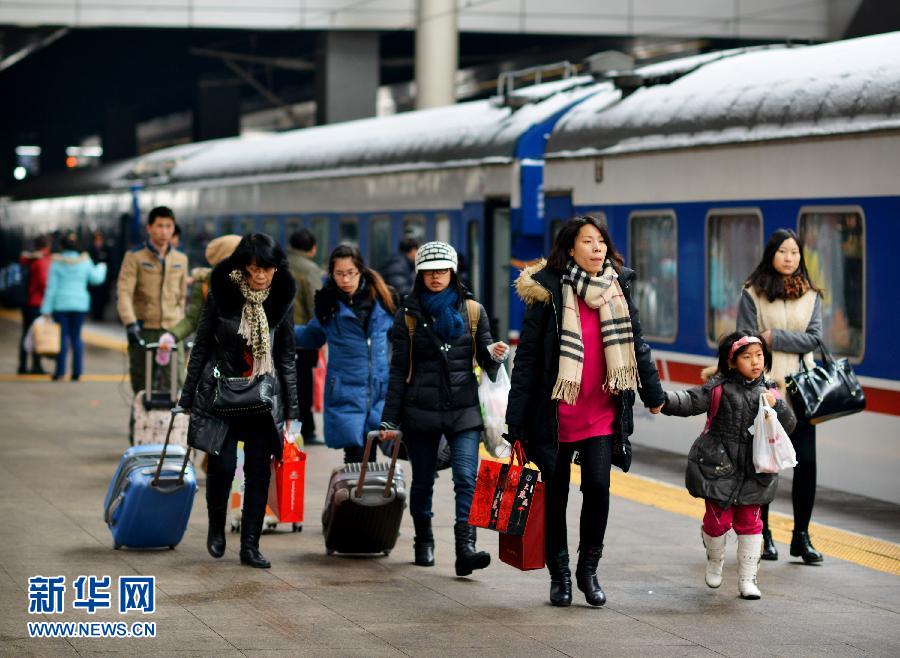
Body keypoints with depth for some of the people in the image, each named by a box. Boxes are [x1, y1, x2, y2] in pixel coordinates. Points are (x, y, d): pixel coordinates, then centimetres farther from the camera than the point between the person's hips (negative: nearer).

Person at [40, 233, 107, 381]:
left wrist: (46, 308, -5)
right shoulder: (84, 262, 0)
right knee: (76, 336, 7)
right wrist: (101, 268, 32)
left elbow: (51, 287, -7)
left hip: (61, 303, -2)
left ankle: (60, 370, -2)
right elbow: (96, 279, 11)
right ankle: (77, 372, 4)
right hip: (80, 302, 2)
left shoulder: (57, 263, -7)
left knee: (62, 335, 0)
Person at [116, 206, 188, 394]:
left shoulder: (181, 259, 13)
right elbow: (124, 292, -10)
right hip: (144, 331, -3)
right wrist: (130, 324, -22)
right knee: (142, 386, 0)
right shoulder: (134, 257, -1)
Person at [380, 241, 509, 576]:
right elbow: (398, 370, 4)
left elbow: (484, 358, 11)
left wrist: (495, 354, -14)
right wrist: (390, 419, 0)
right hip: (421, 410, 0)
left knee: (467, 479, -14)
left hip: (464, 410, 0)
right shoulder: (408, 316, 5)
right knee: (422, 480, 10)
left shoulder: (473, 311, 7)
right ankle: (424, 542, 27)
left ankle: (465, 548, -22)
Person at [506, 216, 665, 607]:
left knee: (598, 486, -10)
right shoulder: (548, 293, -6)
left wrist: (653, 393, 22)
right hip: (555, 411, -2)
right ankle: (559, 574, 21)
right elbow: (528, 356, -5)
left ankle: (588, 570, 7)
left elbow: (636, 343, 17)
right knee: (555, 493, 6)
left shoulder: (617, 289, 5)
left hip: (602, 413, 2)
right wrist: (517, 418, -6)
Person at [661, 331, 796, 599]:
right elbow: (690, 401, -14)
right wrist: (664, 399, -31)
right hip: (720, 467, -3)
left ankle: (747, 578, 17)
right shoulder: (719, 387, -5)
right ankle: (715, 560, 33)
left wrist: (777, 406, -15)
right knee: (718, 519, 2)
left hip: (753, 472, 3)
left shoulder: (769, 392, 5)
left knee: (749, 522, 8)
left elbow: (789, 425, 4)